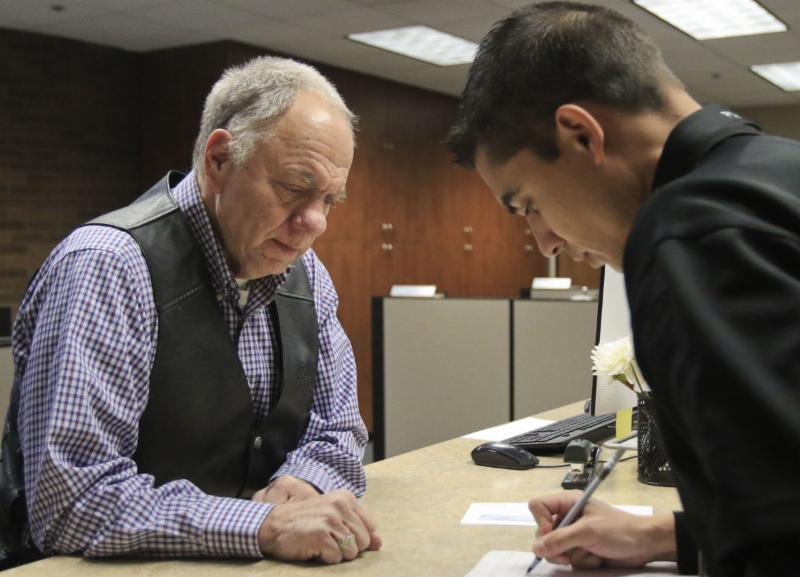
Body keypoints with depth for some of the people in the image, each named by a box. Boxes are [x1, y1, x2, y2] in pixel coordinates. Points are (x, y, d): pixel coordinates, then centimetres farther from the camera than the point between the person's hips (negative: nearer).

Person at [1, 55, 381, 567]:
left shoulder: (305, 273, 3)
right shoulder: (107, 266, -18)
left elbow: (338, 432, 10)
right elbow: (71, 501, -23)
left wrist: (303, 483, -11)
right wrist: (266, 526, -28)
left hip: (258, 564, 5)